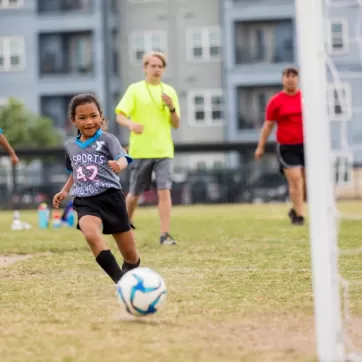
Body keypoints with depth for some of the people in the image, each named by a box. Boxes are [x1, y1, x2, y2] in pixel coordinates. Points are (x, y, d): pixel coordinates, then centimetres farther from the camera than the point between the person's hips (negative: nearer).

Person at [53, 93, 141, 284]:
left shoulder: (107, 139, -4)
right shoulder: (70, 146, 11)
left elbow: (122, 158, -23)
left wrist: (119, 165, -45)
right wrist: (64, 191, 17)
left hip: (110, 197, -2)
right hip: (85, 201, 2)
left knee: (131, 255, 4)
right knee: (91, 234, -32)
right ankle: (122, 281, -32)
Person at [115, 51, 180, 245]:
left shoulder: (169, 91, 9)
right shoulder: (135, 89, 1)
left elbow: (176, 124, 9)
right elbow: (120, 116, -7)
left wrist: (171, 107, -10)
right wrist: (131, 124, -29)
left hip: (163, 150, 2)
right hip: (140, 150, -2)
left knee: (164, 191, -13)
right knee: (135, 193, 8)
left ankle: (165, 234, -15)